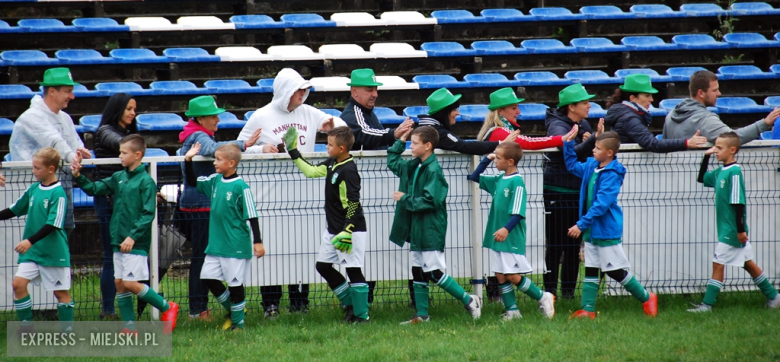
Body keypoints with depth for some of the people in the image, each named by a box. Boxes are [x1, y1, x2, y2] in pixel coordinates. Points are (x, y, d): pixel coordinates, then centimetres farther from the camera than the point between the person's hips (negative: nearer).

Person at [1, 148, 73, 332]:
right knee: (18, 283, -6)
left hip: (53, 252, -6)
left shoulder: (58, 193, -14)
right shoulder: (33, 189, 6)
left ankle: (68, 330, 13)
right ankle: (26, 327, 3)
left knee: (61, 291, 2)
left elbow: (52, 225, -20)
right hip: (31, 251, 6)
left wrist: (31, 241, -27)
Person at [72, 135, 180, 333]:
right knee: (119, 283, 7)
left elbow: (149, 214, -17)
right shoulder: (118, 178, 9)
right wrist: (78, 177, -2)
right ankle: (129, 326, 14)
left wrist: (133, 236, -22)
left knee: (130, 283, -11)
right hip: (119, 241, 8)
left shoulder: (146, 181, -12)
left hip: (136, 243, -8)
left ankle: (167, 308, 4)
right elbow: (94, 189, 14)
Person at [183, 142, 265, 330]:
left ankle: (238, 323, 13)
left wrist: (257, 242, -14)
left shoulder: (240, 187, -14)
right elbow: (192, 182, 19)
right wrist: (188, 160, 6)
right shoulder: (215, 181, 6)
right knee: (208, 277, 6)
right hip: (216, 244, 7)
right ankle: (231, 310, 25)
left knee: (235, 283, 0)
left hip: (236, 247, -7)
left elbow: (252, 216, -13)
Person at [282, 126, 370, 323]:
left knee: (353, 270, -5)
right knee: (323, 265, 13)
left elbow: (353, 204, -23)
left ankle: (361, 314, 1)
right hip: (333, 229, 10)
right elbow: (312, 171, 22)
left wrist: (347, 232, -27)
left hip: (351, 230, -10)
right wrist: (294, 153, 20)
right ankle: (350, 303, 22)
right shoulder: (332, 163, 5)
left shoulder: (348, 170, -21)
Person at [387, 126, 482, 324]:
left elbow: (430, 201, -24)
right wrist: (400, 140, 16)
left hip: (431, 231, -9)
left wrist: (405, 199, -14)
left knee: (435, 273, -9)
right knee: (418, 273, 10)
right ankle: (422, 315, 15)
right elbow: (392, 162, 28)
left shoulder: (433, 170, -17)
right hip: (417, 229, 9)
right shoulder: (414, 167, 10)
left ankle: (469, 301, -1)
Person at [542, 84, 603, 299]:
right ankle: (550, 289, 5)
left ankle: (569, 289, 14)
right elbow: (572, 152, -30)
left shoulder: (584, 125, 9)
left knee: (574, 245, 8)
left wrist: (590, 140, -8)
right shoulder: (557, 126, -14)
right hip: (557, 194, -7)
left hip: (578, 192, 7)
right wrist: (593, 140, -44)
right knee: (555, 245, -2)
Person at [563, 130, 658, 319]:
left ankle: (647, 298, 14)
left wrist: (581, 224, -28)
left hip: (607, 230, -8)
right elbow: (573, 165, 26)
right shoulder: (591, 167, 5)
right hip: (591, 230, 8)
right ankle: (587, 309, 11)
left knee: (615, 271, -1)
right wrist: (568, 144, 13)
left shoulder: (612, 174, -21)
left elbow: (601, 205, -26)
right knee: (590, 270, 8)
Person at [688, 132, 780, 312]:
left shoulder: (734, 172, -18)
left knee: (718, 264, -6)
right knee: (748, 264, 14)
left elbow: (738, 203, -21)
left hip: (732, 230, -9)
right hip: (728, 229, 9)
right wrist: (706, 157, 12)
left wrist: (740, 229, -22)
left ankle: (707, 304, -2)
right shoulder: (720, 172, 9)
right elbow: (701, 179, 24)